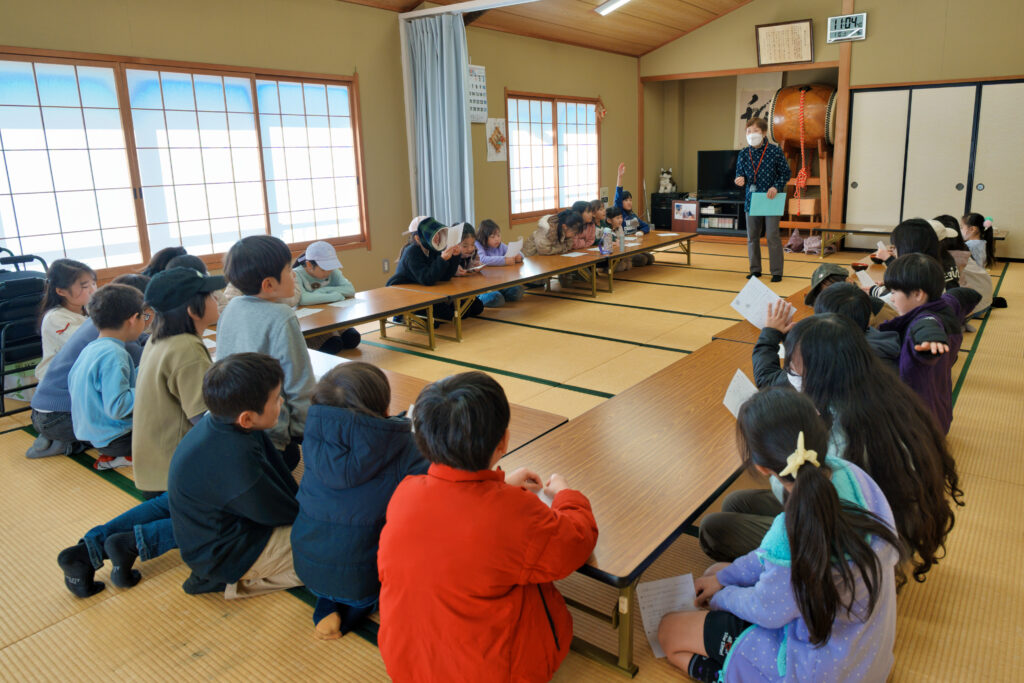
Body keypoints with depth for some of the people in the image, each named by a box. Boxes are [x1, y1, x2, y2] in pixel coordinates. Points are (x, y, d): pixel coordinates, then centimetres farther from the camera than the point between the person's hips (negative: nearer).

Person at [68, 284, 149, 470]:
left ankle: (112, 455, 10)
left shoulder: (90, 348, 5)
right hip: (114, 439, -10)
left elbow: (72, 382, 20)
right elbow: (117, 407, -30)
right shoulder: (114, 355, -24)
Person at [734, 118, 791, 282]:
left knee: (772, 236, -4)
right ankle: (755, 269, 22)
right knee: (752, 236, 9)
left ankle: (777, 271, 5)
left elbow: (786, 173, 1)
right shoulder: (743, 154, 3)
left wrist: (776, 187, -15)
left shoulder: (775, 152, -6)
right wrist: (740, 179, -12)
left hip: (771, 200, -4)